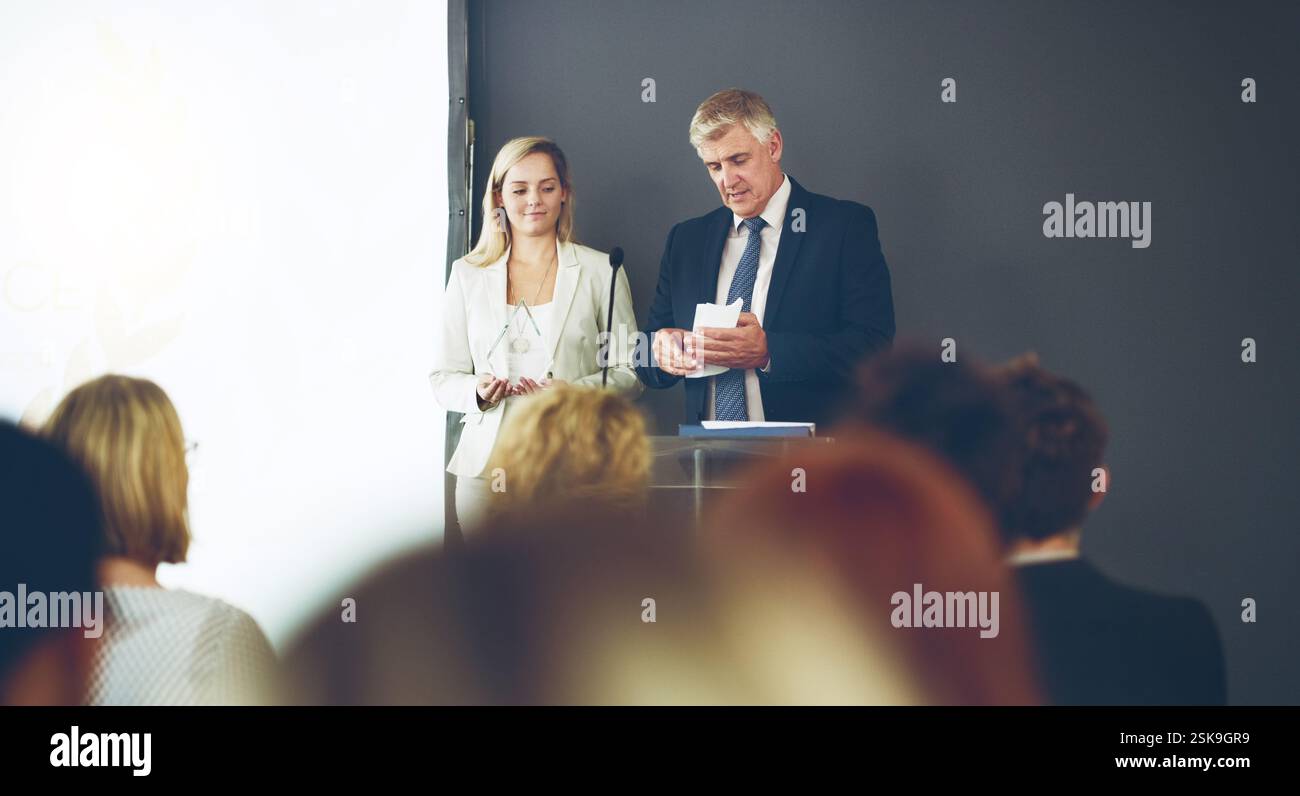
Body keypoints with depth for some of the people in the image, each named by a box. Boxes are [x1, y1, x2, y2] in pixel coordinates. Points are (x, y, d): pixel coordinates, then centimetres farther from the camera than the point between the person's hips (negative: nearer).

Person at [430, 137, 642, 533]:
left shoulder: (600, 271, 7)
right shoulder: (468, 274, 11)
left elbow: (629, 372, 5)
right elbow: (443, 378, 12)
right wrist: (478, 392, -10)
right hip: (487, 463, 1)